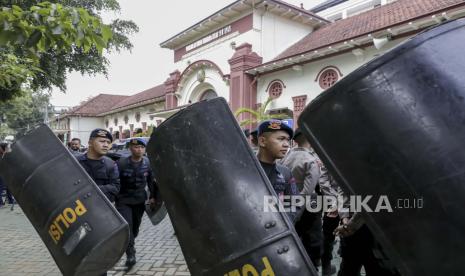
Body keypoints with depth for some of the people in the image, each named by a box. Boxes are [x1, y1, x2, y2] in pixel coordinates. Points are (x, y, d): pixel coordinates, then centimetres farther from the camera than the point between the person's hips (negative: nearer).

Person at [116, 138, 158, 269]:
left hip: (139, 200, 4)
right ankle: (131, 254, -5)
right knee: (126, 226, -13)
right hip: (123, 200, -4)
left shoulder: (148, 163, -2)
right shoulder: (121, 163, -15)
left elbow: (151, 181, 9)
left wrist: (152, 196, 7)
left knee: (135, 227, 15)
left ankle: (127, 246, 39)